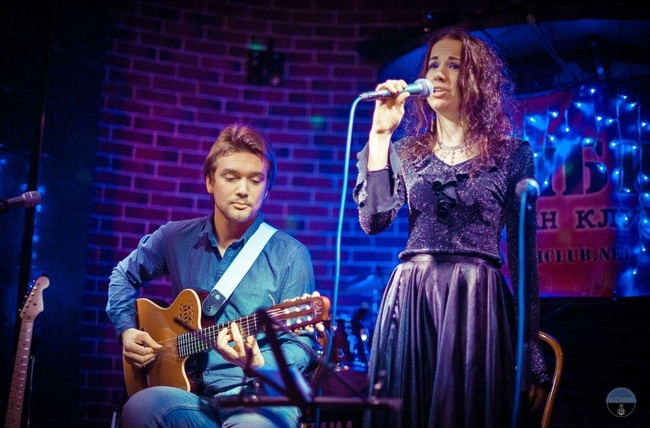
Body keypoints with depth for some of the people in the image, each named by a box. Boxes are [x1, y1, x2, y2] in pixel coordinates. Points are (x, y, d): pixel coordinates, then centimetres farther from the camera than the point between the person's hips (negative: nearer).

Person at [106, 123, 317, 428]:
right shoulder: (176, 239, 9)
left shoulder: (290, 256, -3)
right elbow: (125, 275, 28)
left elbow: (300, 344, -6)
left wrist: (258, 364, -27)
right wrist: (127, 329, 13)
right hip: (191, 394, 4)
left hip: (260, 398, -4)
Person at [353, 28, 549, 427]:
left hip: (478, 303, -2)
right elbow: (374, 220, -5)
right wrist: (380, 135, -7)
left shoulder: (513, 153, 5)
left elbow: (523, 250, 4)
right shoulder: (405, 151, 11)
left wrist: (532, 350, 1)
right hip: (410, 302, 2)